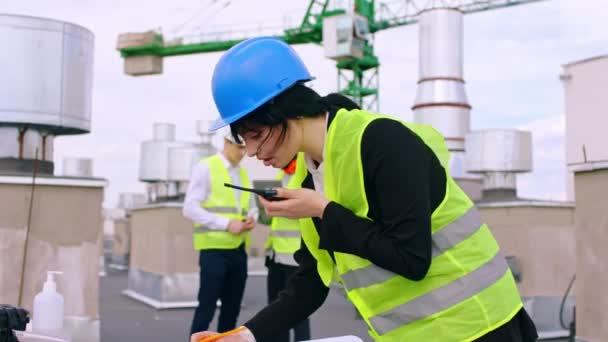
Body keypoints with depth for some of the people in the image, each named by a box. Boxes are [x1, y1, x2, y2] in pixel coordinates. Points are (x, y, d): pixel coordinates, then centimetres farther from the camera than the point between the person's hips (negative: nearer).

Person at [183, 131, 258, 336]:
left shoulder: (243, 173, 15)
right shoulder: (205, 167, -4)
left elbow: (251, 207, 25)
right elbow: (190, 209, -11)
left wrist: (251, 218, 0)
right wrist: (226, 224, -17)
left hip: (239, 249, 7)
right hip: (214, 249, -6)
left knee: (232, 308, 10)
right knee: (207, 307, -5)